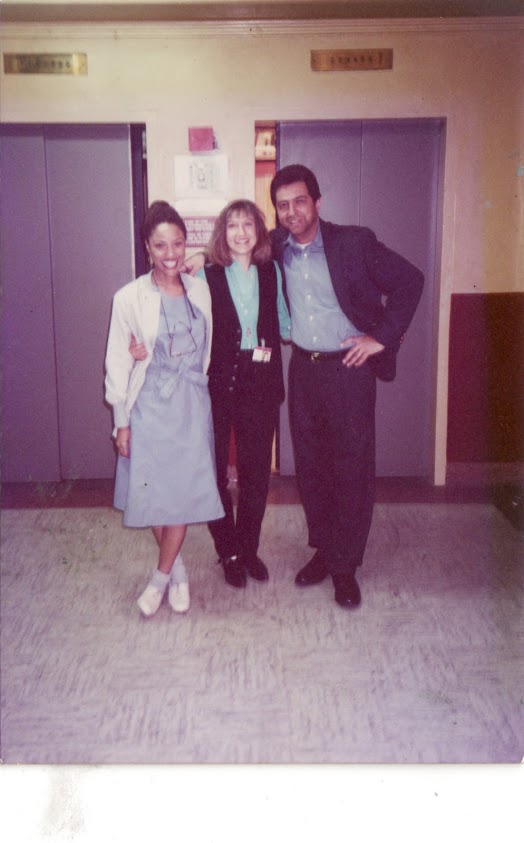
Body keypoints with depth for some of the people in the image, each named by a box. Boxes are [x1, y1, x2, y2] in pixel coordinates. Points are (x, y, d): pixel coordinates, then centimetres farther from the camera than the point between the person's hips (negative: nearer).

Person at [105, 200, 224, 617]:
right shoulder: (130, 298, -9)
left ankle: (162, 576, 20)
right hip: (150, 407, -2)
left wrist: (198, 385, 12)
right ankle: (178, 568, 29)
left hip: (193, 404, 2)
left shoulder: (200, 290, 1)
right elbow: (118, 364, -5)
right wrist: (121, 421, -5)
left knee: (184, 490, 3)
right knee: (153, 493, 5)